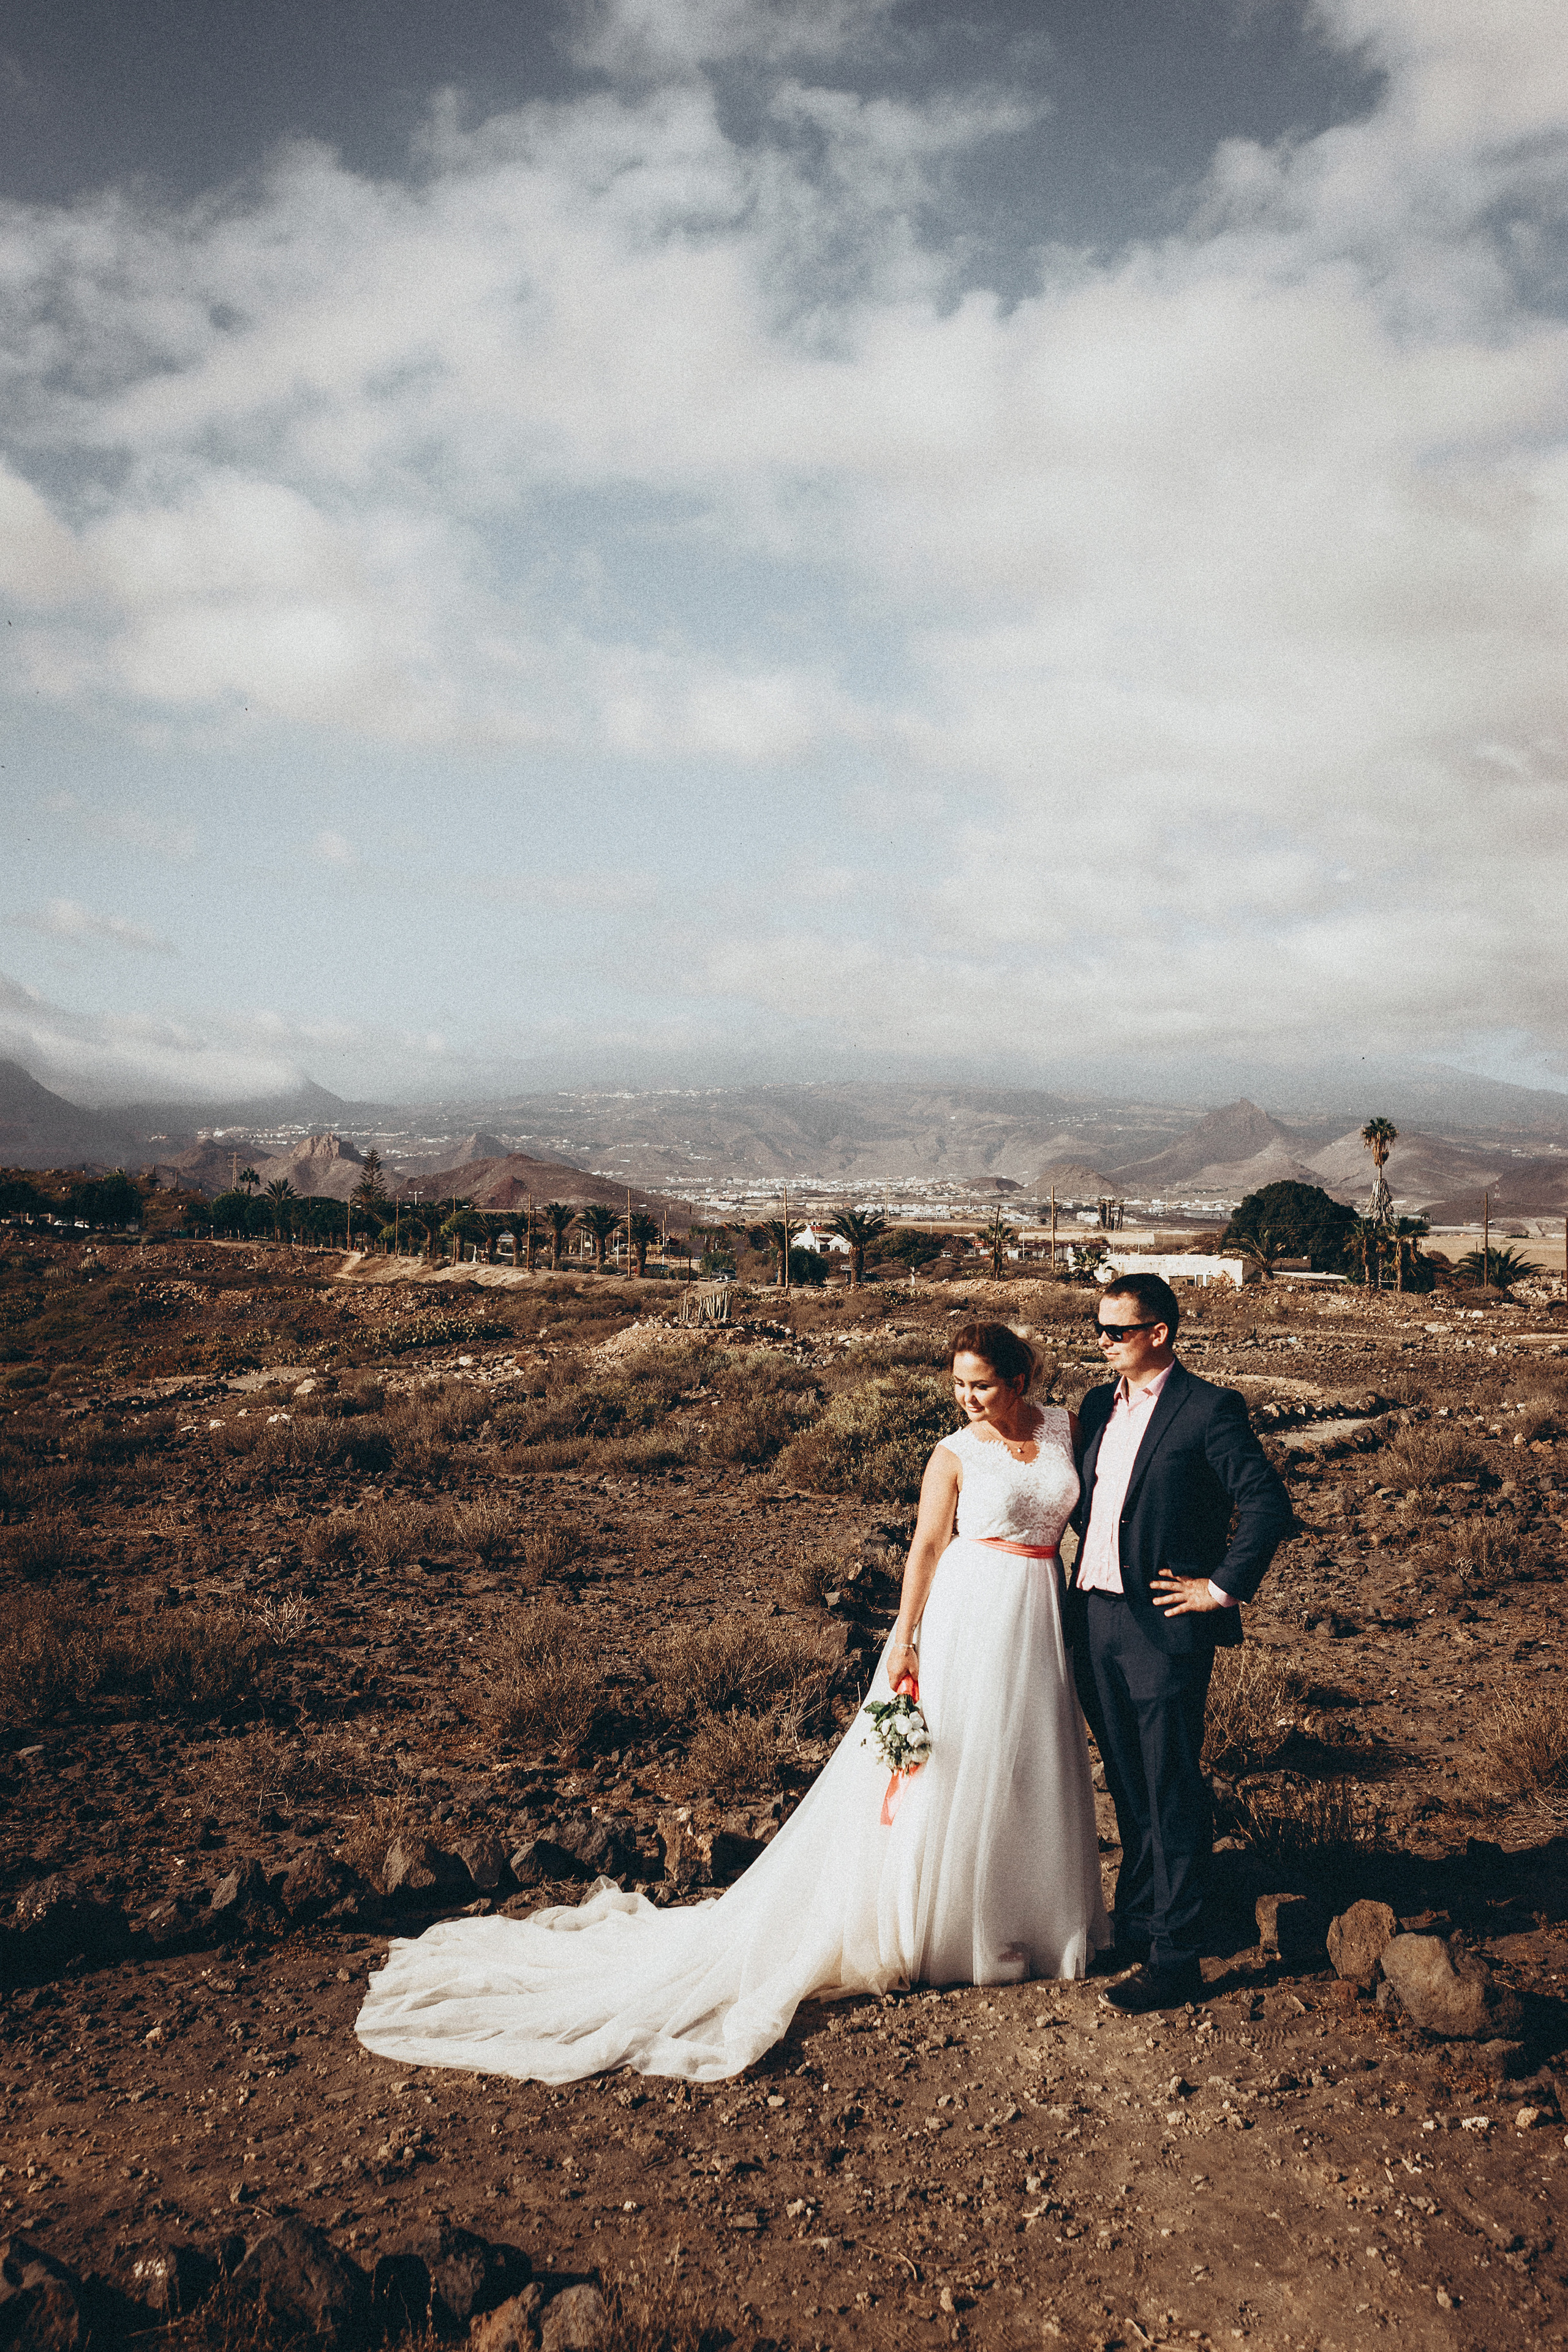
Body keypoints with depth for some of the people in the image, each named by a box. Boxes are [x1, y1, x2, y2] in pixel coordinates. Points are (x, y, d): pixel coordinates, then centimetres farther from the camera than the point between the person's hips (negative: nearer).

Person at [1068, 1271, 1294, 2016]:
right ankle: (1135, 1923, 34)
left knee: (1171, 1794, 2)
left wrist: (1222, 1589, -13)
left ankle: (1173, 1957, 12)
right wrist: (1078, 1592, 13)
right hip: (1095, 1620, 7)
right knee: (1128, 1786, 19)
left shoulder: (1208, 1410, -11)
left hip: (1164, 1627, -7)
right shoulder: (1099, 1406, 11)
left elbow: (1270, 1506, -15)